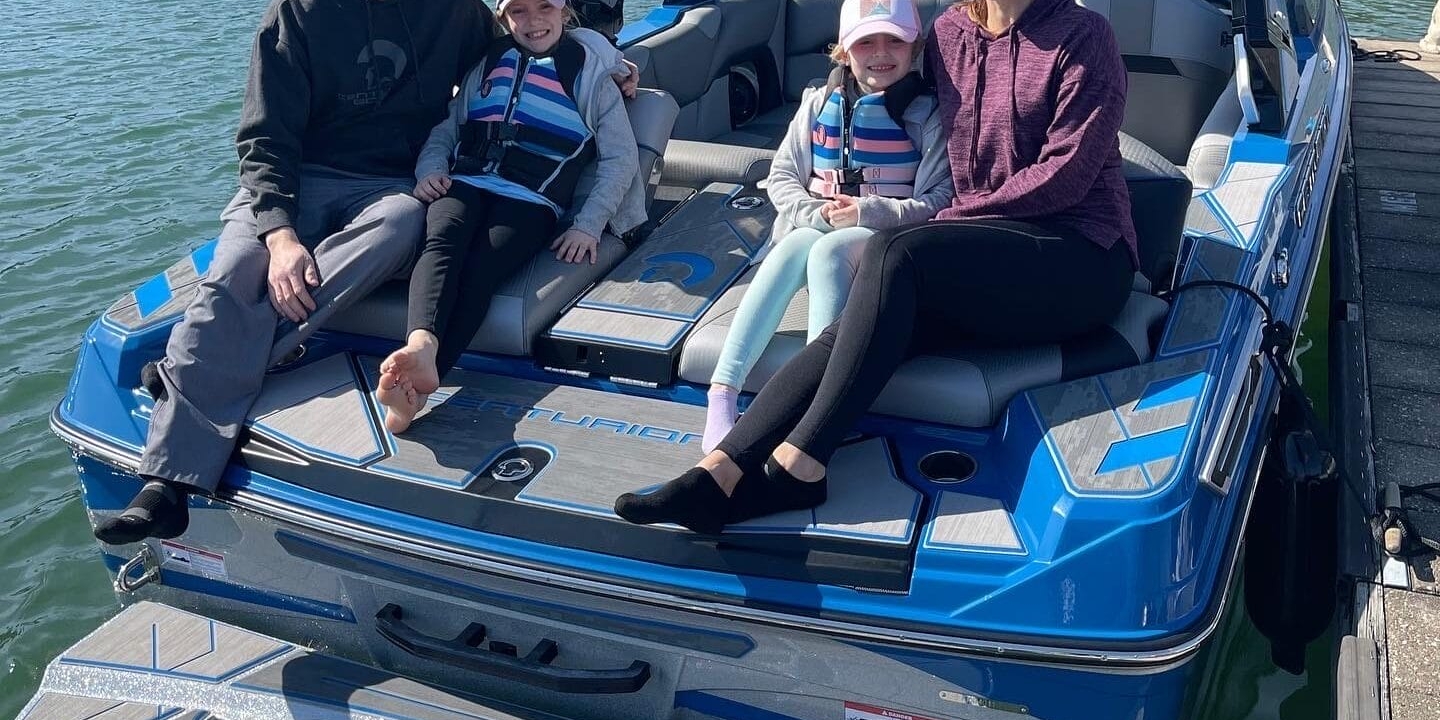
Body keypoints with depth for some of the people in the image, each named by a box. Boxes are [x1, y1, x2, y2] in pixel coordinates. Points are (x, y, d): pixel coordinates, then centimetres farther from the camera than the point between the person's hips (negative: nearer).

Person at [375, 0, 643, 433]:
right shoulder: (488, 64, 26)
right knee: (442, 244, -32)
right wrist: (431, 168, -1)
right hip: (465, 182, 3)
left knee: (480, 270, -31)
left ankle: (413, 387, -50)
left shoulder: (591, 74, 18)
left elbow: (621, 158, 10)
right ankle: (421, 348, -57)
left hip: (532, 200, -3)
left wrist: (588, 225, -2)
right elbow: (445, 129, 22)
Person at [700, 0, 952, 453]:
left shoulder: (927, 114, -1)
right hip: (812, 226, 2)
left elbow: (939, 201, -7)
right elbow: (781, 177, 8)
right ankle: (721, 395, -42)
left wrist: (869, 212, -20)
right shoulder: (820, 104, 8)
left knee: (827, 251, -35)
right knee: (797, 245, -33)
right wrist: (815, 214, -12)